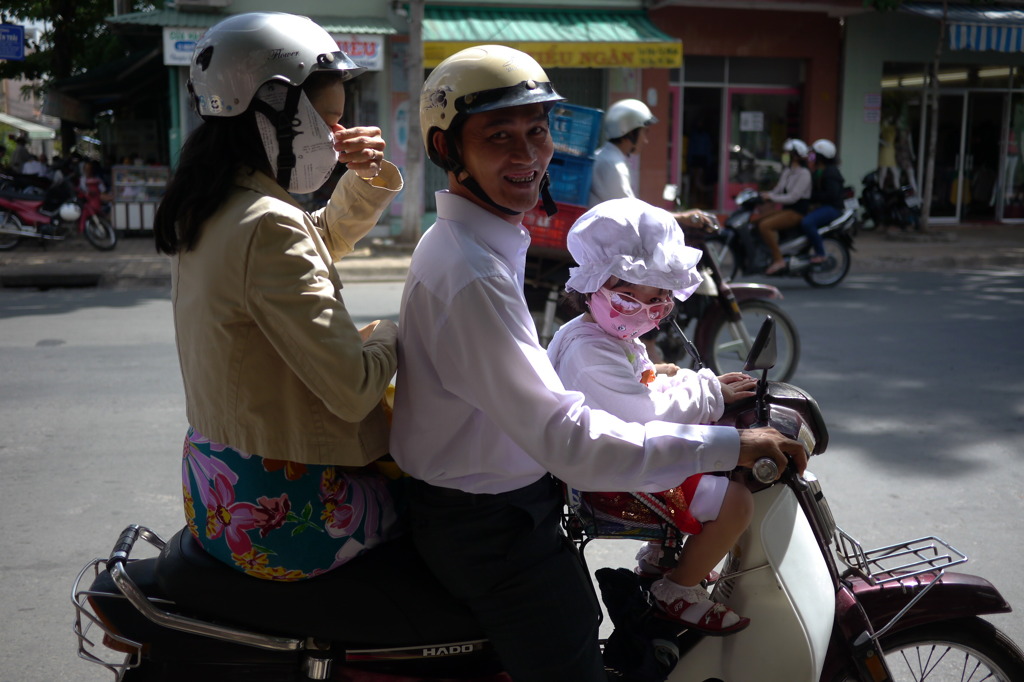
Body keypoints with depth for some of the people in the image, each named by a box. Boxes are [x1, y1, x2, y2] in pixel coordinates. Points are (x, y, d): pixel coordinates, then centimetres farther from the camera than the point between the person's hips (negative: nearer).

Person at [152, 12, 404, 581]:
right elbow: (352, 389, -28)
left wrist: (370, 178, 5)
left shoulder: (206, 210, 6)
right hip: (286, 517, -9)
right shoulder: (270, 226, -24)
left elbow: (325, 236, 24)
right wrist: (391, 334, -7)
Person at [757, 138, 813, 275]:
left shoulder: (804, 174, -13)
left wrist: (771, 197, -26)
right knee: (757, 220, -4)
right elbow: (777, 191, 16)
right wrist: (761, 195, 0)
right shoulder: (787, 172, 15)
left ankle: (778, 260, -21)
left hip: (797, 212, -9)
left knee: (765, 226, -26)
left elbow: (793, 197, -23)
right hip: (785, 209, 9)